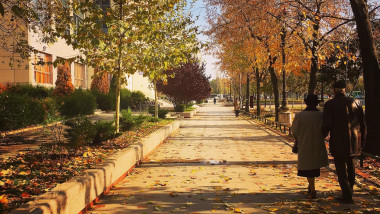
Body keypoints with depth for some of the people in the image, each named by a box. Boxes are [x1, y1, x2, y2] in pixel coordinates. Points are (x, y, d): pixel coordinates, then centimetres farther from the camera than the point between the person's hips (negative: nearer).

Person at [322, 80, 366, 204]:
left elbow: (327, 125, -14)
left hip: (339, 142, -5)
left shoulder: (330, 104, -9)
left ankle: (347, 196, 5)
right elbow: (363, 125, 7)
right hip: (354, 141, 5)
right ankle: (350, 188, 37)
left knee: (341, 168, 5)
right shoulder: (355, 103, 4)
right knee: (351, 164, 23)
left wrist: (323, 136, 5)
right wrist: (361, 141, 16)